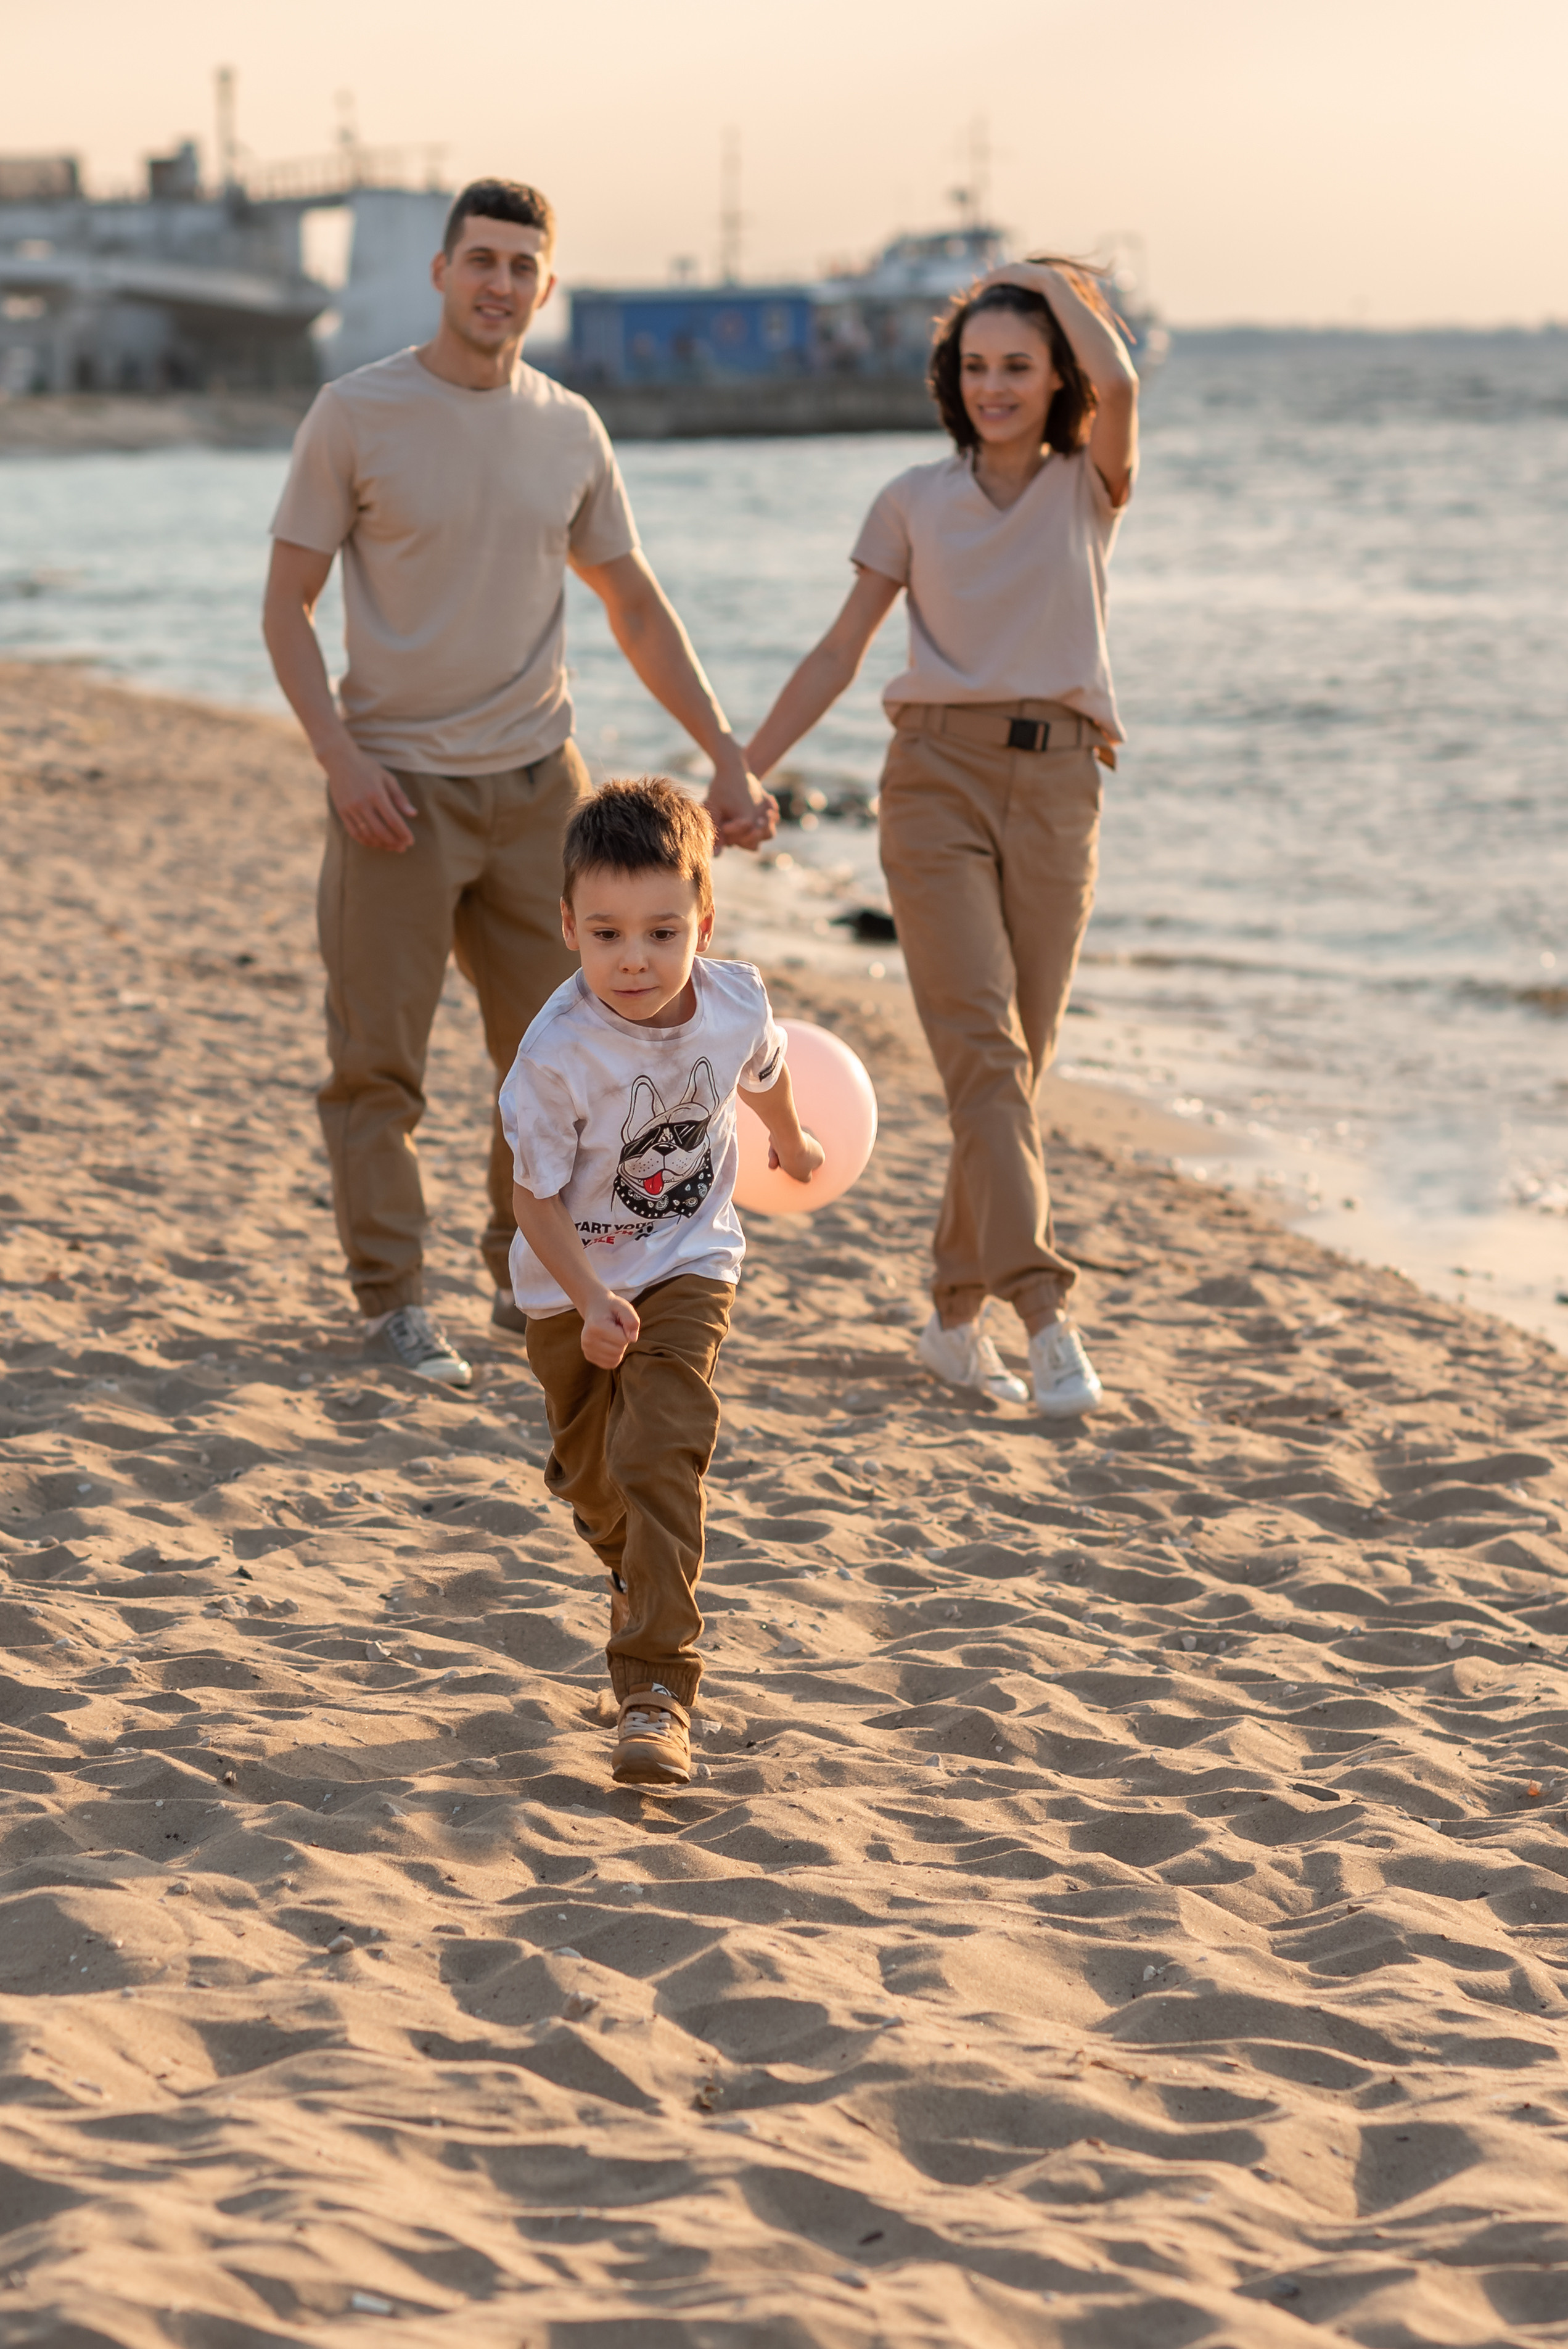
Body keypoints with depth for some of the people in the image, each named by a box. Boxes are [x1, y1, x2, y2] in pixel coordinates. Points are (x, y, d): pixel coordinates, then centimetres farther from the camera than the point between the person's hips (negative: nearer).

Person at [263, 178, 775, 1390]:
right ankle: (393, 1301, 7)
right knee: (380, 1057, -2)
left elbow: (639, 609, 15)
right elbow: (288, 606, -3)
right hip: (399, 785, -4)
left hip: (537, 781, 4)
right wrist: (340, 758, -15)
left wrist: (729, 759, 8)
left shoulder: (570, 430, 7)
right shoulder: (357, 414, -5)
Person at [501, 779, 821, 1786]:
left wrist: (792, 1143, 30)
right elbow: (536, 1197, -20)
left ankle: (658, 1688, -20)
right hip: (577, 1283, 0)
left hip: (686, 1265, 0)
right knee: (593, 1471, 19)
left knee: (659, 1457, -18)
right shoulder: (560, 1053, -28)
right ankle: (647, 1581, 53)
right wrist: (591, 1302, -32)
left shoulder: (736, 1003, -16)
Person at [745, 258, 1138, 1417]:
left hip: (1055, 787, 1)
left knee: (1016, 1063, 3)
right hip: (937, 771, -1)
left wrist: (1048, 279, 2)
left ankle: (956, 1316, 15)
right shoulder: (916, 502, 11)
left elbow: (1120, 385, -13)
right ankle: (1045, 1313, -25)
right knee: (983, 1045, -16)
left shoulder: (1090, 488, 9)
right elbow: (840, 653, 14)